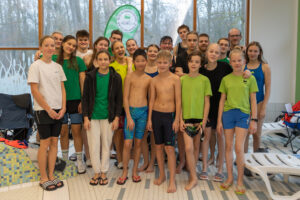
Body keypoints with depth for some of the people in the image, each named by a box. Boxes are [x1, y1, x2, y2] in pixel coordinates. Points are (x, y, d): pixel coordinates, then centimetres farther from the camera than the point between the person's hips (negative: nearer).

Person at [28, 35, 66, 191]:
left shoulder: (58, 67, 10)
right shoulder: (36, 66, -6)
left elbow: (62, 89, 10)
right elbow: (34, 91, -10)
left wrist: (63, 108, -1)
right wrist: (48, 109, -13)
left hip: (58, 110, 5)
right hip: (43, 110, -5)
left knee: (54, 142, 8)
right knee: (45, 143, 0)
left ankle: (51, 175, 19)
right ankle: (43, 178, 13)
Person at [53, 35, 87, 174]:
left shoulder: (78, 61, 2)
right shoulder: (54, 60, 5)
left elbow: (83, 82, 0)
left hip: (75, 100, -1)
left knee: (76, 131, 3)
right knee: (63, 131, 11)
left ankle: (79, 160, 15)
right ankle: (64, 159, 26)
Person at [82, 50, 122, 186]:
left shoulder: (115, 78, -1)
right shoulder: (90, 76, 0)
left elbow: (119, 99, 2)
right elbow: (85, 98, 2)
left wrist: (117, 118, -4)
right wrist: (86, 117, -4)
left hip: (108, 117, 0)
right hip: (93, 116, 0)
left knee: (106, 145, 7)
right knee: (94, 145, 4)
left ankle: (104, 172, 22)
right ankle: (96, 172, 19)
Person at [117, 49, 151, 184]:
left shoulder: (149, 79, 5)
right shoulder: (129, 77, -2)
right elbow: (125, 98, -4)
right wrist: (129, 117, -9)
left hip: (143, 112, 2)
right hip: (130, 111, -2)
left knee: (138, 143, 10)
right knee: (127, 144, -3)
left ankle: (135, 171, 23)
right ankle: (124, 172, 13)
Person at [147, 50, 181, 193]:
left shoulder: (175, 79, -5)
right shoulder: (154, 80, 5)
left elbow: (178, 100, -5)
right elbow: (152, 100, 8)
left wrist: (177, 119, -8)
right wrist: (149, 119, 5)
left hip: (170, 115, -3)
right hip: (156, 114, 4)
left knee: (169, 148, -4)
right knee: (158, 146, 11)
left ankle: (172, 180, 5)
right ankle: (162, 175, 27)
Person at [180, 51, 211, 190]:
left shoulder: (204, 80, 1)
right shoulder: (182, 79, 3)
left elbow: (207, 103, 1)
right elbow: (179, 101, 4)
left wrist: (204, 121, -5)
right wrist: (180, 119, -3)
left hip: (199, 118, 0)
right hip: (186, 118, 0)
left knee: (196, 148, 10)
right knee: (188, 148, -8)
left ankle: (192, 174, 26)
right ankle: (194, 177, 3)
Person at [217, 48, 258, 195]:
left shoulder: (250, 78, 2)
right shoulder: (226, 79, 6)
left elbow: (253, 100, 3)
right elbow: (222, 100, 8)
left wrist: (254, 119, -2)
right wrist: (219, 120, 5)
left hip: (243, 114, -2)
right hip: (228, 113, 2)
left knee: (239, 148, -6)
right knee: (228, 146, 8)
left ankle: (240, 181, 9)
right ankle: (230, 177, 22)